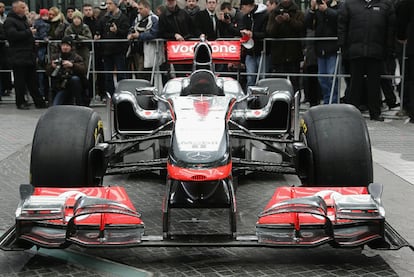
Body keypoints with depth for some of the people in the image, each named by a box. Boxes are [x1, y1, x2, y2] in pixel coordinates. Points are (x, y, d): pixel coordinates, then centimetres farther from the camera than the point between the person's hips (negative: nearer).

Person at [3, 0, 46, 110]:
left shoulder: (24, 20, 21)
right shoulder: (9, 21, -6)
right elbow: (13, 35, -22)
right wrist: (29, 32, -16)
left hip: (29, 55, 8)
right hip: (18, 57, -8)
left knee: (32, 81, 9)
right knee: (20, 81, -2)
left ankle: (39, 102, 10)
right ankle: (21, 102, 7)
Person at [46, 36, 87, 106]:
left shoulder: (76, 57, 0)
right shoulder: (55, 57, 9)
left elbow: (83, 70, -17)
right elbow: (47, 72, 3)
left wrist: (72, 65, -32)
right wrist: (52, 67, -20)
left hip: (74, 87, -2)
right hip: (61, 88, 2)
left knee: (75, 78, -36)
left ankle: (80, 103, -21)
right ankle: (68, 101, 13)